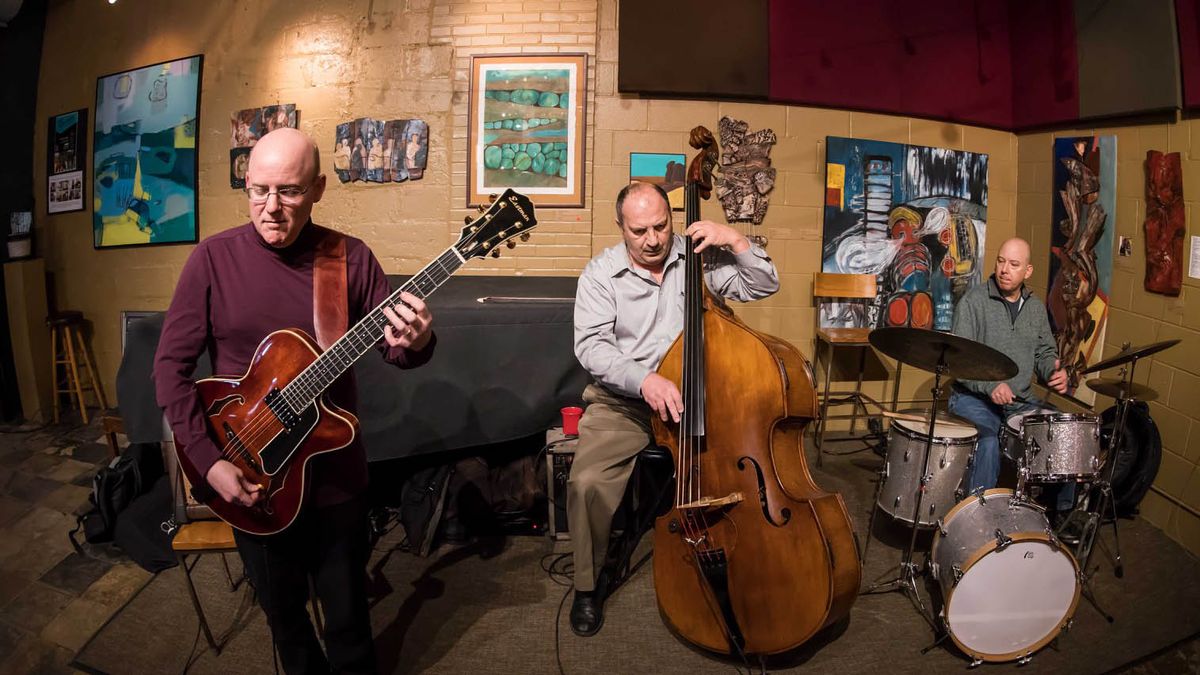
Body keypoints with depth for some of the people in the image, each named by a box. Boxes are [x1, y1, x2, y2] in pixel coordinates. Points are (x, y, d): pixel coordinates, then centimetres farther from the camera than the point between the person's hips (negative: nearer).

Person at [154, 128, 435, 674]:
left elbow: (394, 346, -4)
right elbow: (172, 362, -4)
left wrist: (415, 343, -30)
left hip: (335, 474, 0)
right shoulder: (214, 257, -8)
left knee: (347, 613, 14)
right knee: (281, 609, 21)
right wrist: (206, 458, -12)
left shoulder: (351, 257, -8)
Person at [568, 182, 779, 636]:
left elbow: (764, 286, 5)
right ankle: (588, 585, 4)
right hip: (623, 401, -1)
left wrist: (736, 241, -12)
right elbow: (591, 345, -13)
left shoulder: (696, 258, 4)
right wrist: (644, 380, -29)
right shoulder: (601, 273, -3)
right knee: (588, 482, -24)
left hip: (691, 395, 2)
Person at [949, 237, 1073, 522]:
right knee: (988, 443, -33)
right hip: (974, 398, -6)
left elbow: (1045, 352, 19)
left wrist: (1054, 372, -5)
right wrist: (990, 386, -26)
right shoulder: (973, 301, -8)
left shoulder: (1036, 307, 12)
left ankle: (1060, 513, 12)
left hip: (1021, 400, 6)